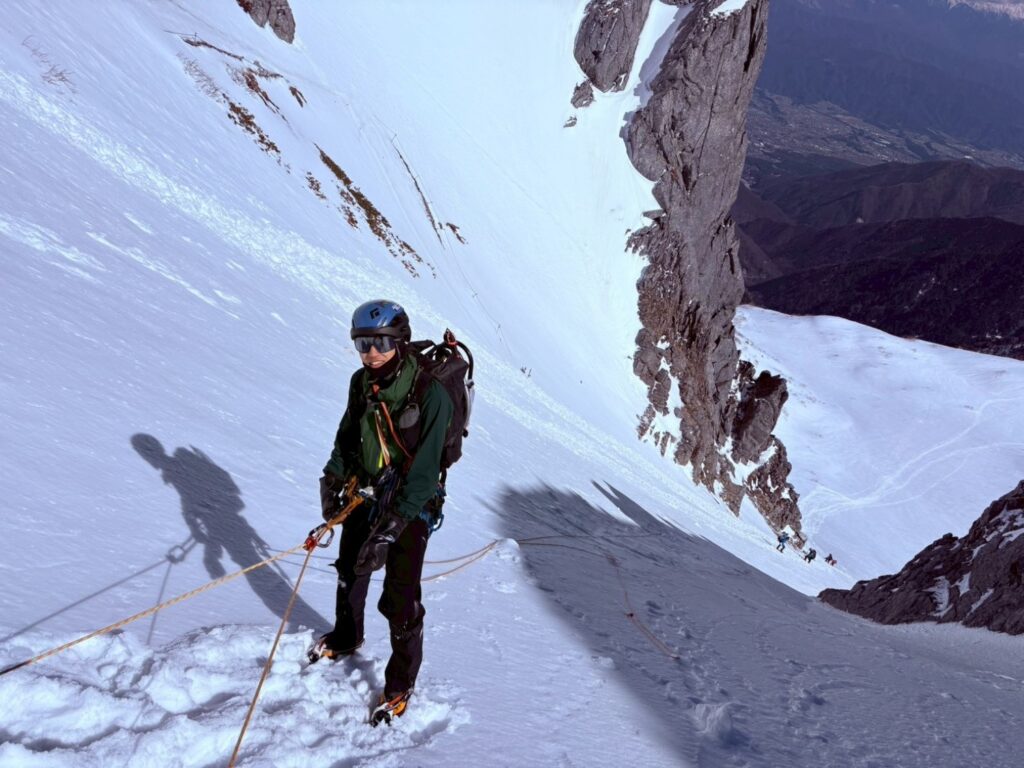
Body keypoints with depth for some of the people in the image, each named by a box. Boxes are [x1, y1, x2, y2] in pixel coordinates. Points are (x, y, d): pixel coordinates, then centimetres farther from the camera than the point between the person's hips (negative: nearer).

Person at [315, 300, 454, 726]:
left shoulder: (431, 394, -26)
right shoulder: (362, 382, -7)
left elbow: (423, 472, -27)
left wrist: (390, 528, -30)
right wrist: (332, 481, 5)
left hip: (411, 503, -6)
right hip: (365, 491, 7)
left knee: (400, 599, -6)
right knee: (349, 571, 24)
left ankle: (400, 685, 14)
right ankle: (345, 639, 51)